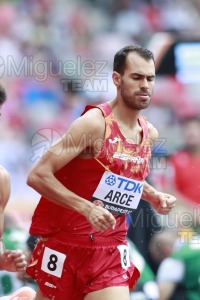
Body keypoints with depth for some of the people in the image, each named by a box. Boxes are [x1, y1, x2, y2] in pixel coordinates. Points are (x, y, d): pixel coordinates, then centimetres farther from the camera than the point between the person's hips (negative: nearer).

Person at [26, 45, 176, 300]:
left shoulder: (150, 134, 7)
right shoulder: (94, 124, -15)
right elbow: (38, 176, -20)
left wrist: (153, 197, 9)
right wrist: (88, 208, -27)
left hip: (111, 248, 5)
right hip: (65, 243, -5)